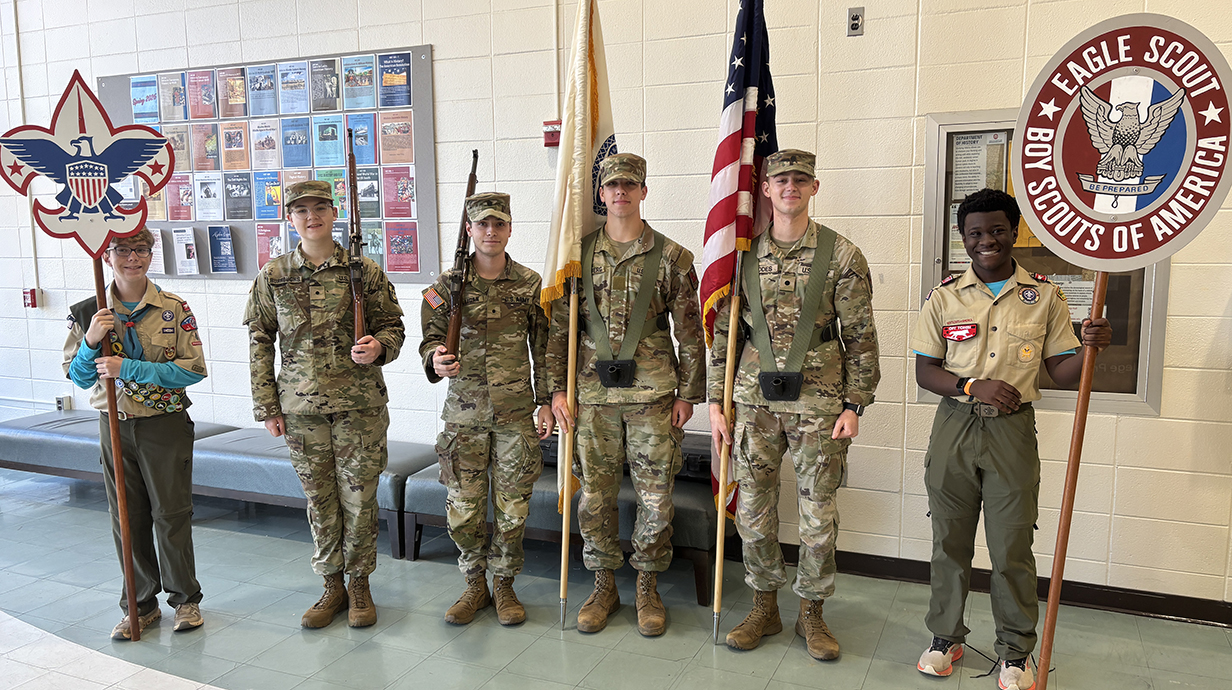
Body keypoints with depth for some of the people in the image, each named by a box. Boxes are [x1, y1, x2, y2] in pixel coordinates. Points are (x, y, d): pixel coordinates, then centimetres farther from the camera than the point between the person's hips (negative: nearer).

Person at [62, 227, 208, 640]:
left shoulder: (174, 309, -6)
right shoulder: (87, 314, 3)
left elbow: (195, 369, -13)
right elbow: (79, 377, 6)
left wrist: (128, 368, -18)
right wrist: (91, 341, -13)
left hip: (166, 424, -3)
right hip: (114, 425, 3)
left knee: (172, 513, 3)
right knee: (127, 517, 9)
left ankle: (185, 597, 21)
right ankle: (140, 604, 24)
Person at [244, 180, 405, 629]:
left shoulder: (365, 272, 0)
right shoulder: (273, 276, 5)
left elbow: (392, 326, 5)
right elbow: (260, 342, 7)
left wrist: (378, 347, -18)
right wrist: (266, 405, 3)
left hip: (360, 403, -1)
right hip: (301, 407, 2)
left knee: (359, 497, 5)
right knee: (320, 499, 11)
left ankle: (359, 584, 23)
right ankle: (332, 586, 26)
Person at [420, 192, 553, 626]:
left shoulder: (529, 284, 1)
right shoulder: (448, 284, 0)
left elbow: (543, 347, 6)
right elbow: (431, 337, 6)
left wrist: (546, 402, 3)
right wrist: (436, 360, -17)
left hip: (516, 412, 0)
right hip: (464, 412, 0)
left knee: (512, 506, 7)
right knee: (463, 508, 5)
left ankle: (504, 585, 27)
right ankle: (475, 585, 26)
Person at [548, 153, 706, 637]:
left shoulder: (671, 257, 0)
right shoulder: (580, 255, 5)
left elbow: (690, 332, 2)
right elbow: (560, 327, 6)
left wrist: (688, 393, -1)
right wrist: (557, 388, 1)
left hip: (653, 394, -1)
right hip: (593, 394, 2)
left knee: (655, 496, 6)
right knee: (595, 495, 9)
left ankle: (648, 588, 24)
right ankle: (603, 587, 26)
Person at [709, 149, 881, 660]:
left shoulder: (842, 256, -2)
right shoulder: (744, 255, 5)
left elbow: (860, 338, -1)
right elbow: (724, 333, 8)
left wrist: (854, 405, -5)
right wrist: (716, 402, 4)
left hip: (818, 402, -2)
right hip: (755, 400, 3)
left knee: (818, 514, 6)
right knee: (754, 511, 9)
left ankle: (812, 613, 25)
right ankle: (764, 607, 28)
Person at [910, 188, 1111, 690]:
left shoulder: (1044, 296, 3)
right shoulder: (945, 296, 3)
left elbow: (1061, 370, 4)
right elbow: (924, 371, 2)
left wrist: (1091, 348, -16)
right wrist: (973, 386, -15)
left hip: (1013, 431, -1)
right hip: (954, 427, 1)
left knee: (1012, 546, 4)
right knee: (950, 540, 10)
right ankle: (946, 638, 28)